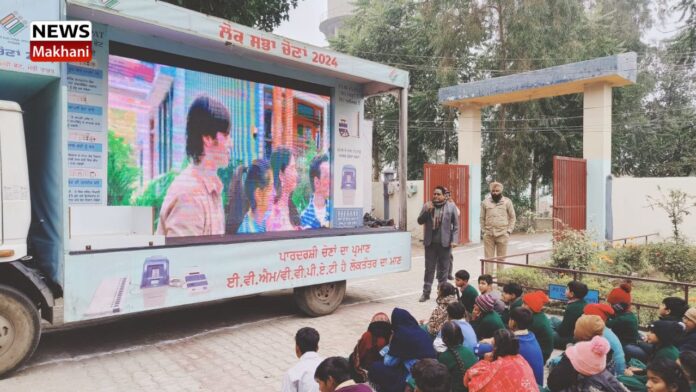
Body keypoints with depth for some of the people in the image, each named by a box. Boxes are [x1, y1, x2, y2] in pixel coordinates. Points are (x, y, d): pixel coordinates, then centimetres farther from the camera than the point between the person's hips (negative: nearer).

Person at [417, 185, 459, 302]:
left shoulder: (451, 207, 1)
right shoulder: (427, 206, 6)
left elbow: (456, 225, 2)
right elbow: (420, 221, 2)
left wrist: (454, 240, -6)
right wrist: (427, 211, -14)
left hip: (445, 243, -1)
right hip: (430, 243, 1)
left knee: (443, 269, 7)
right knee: (429, 268, 6)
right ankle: (426, 292, 13)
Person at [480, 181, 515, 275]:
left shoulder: (507, 202, 3)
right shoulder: (485, 202, 5)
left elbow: (512, 217, 7)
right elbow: (482, 218, 9)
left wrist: (509, 230, 0)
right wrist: (484, 230, 3)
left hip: (502, 234, -1)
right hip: (488, 234, 1)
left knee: (501, 257, 5)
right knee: (488, 257, 3)